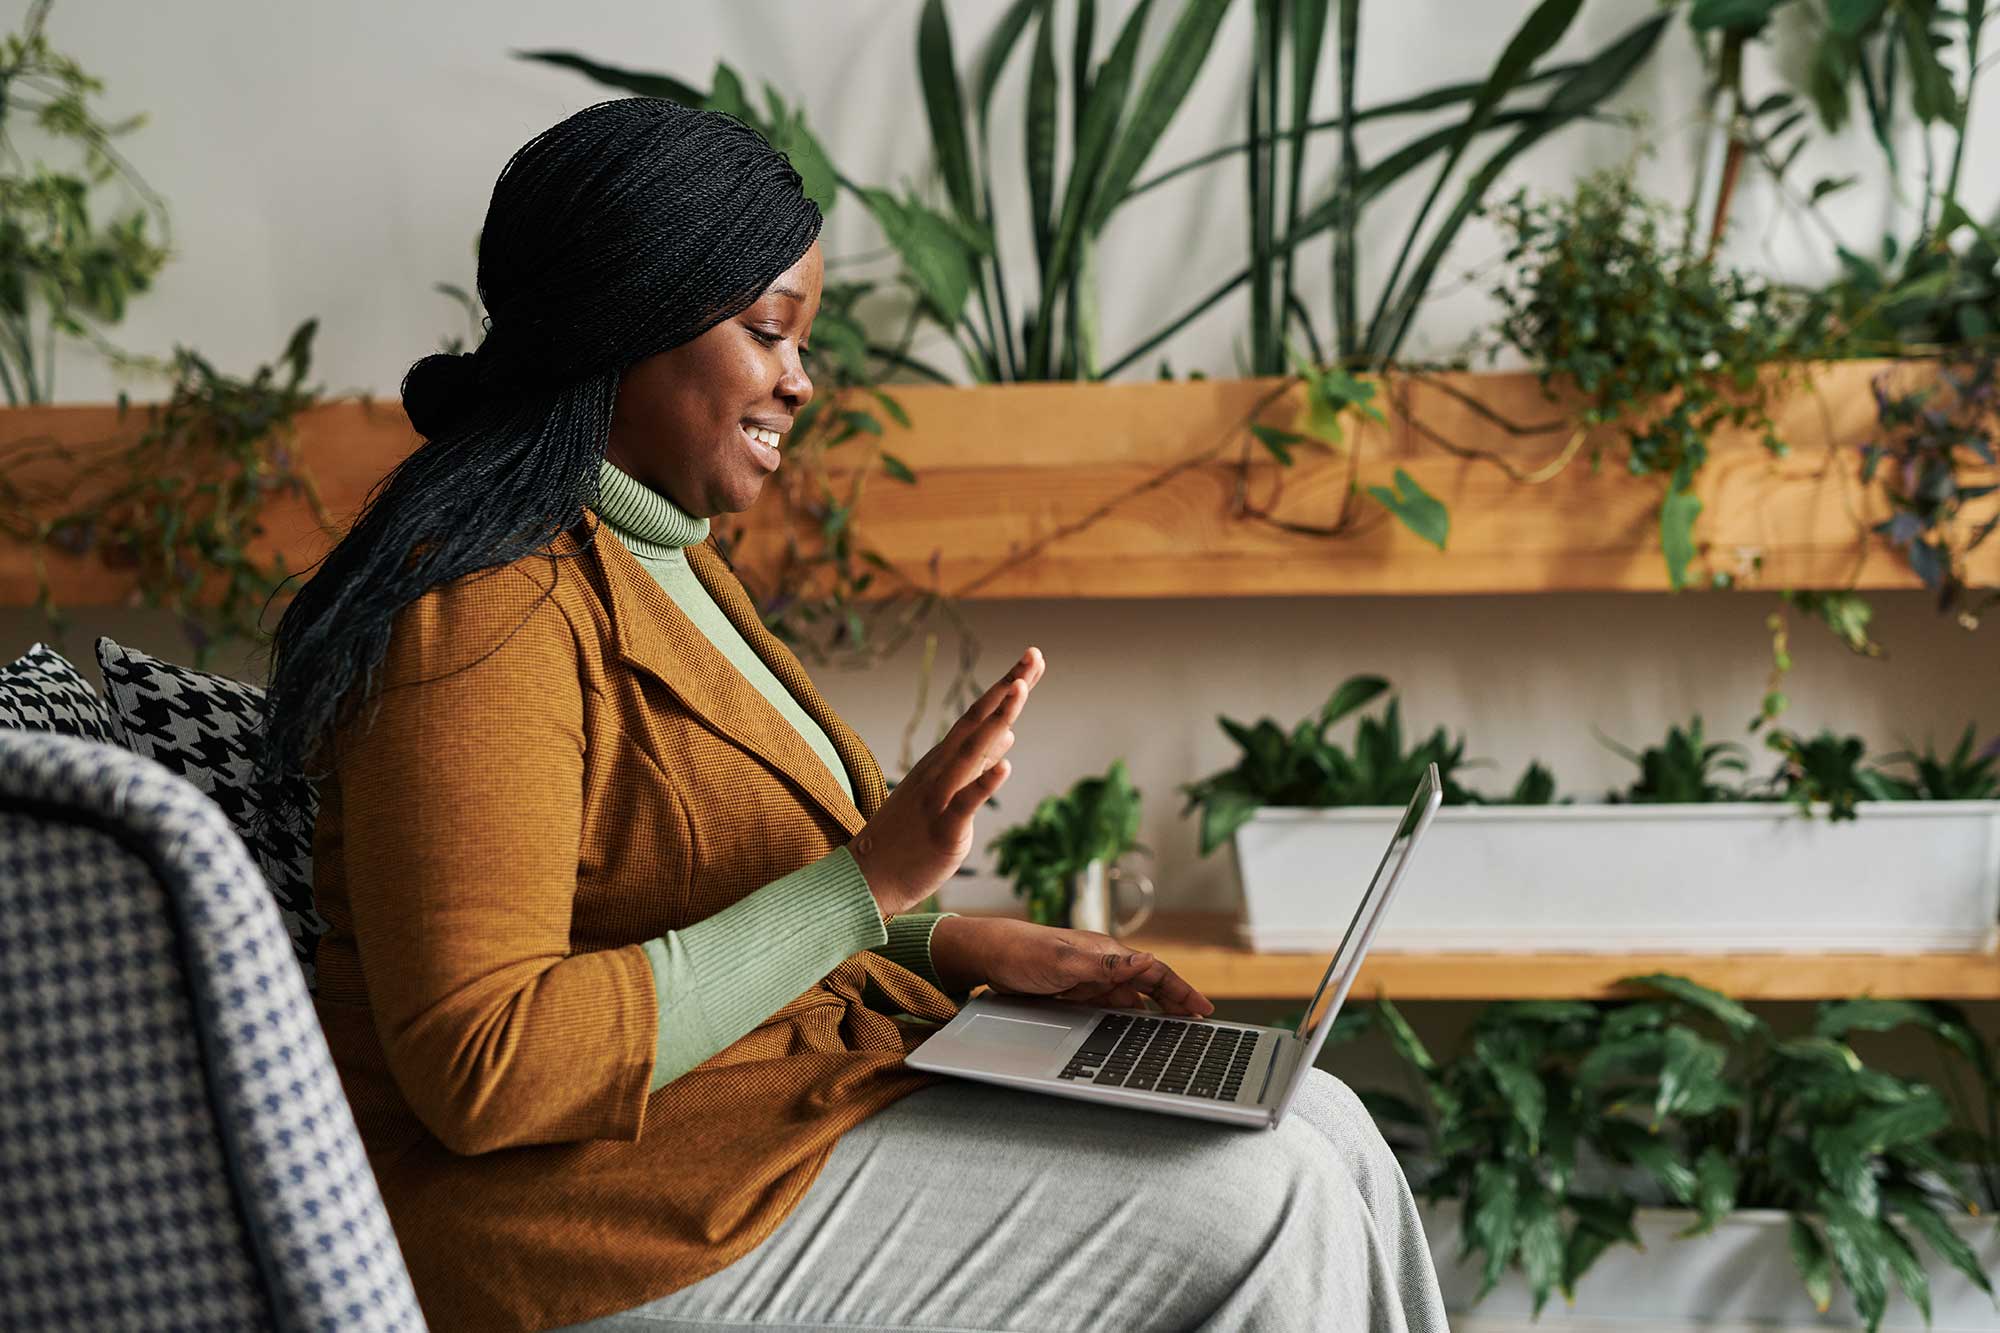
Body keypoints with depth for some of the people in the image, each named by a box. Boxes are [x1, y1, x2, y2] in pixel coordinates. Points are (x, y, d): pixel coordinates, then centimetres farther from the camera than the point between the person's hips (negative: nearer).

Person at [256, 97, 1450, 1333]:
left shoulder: (654, 549, 13)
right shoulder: (481, 608, -19)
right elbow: (482, 1068, -24)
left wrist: (956, 943, 4)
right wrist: (868, 883, -25)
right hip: (604, 1196, -9)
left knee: (1315, 1130, -1)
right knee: (1248, 1213, -14)